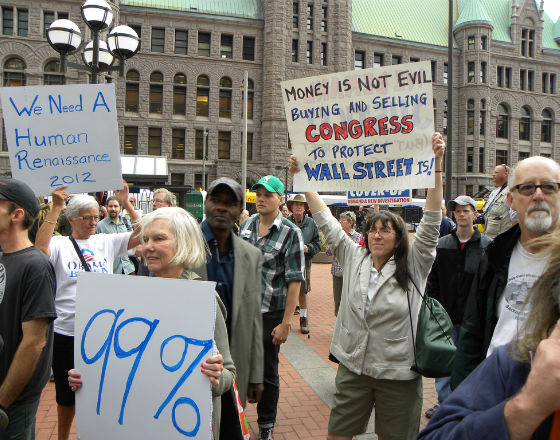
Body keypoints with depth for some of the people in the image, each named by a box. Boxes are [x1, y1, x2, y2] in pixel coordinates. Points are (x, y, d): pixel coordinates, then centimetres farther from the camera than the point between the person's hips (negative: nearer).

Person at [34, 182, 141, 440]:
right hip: (66, 333, -2)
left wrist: (126, 204, -11)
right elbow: (39, 248, -26)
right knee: (67, 394, 16)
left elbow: (142, 236, -4)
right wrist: (56, 207, -26)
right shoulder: (60, 245, -4)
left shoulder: (106, 242, 3)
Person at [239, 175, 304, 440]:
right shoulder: (247, 224, 5)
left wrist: (285, 323, -16)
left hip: (270, 312, -4)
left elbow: (295, 281, -13)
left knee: (267, 371, 9)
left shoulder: (290, 233, -11)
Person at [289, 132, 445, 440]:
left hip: (398, 374, -2)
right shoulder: (353, 258, 4)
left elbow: (432, 221, -13)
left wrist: (437, 164, -21)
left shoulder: (413, 266, -4)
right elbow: (325, 220, 5)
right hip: (352, 368, 3)